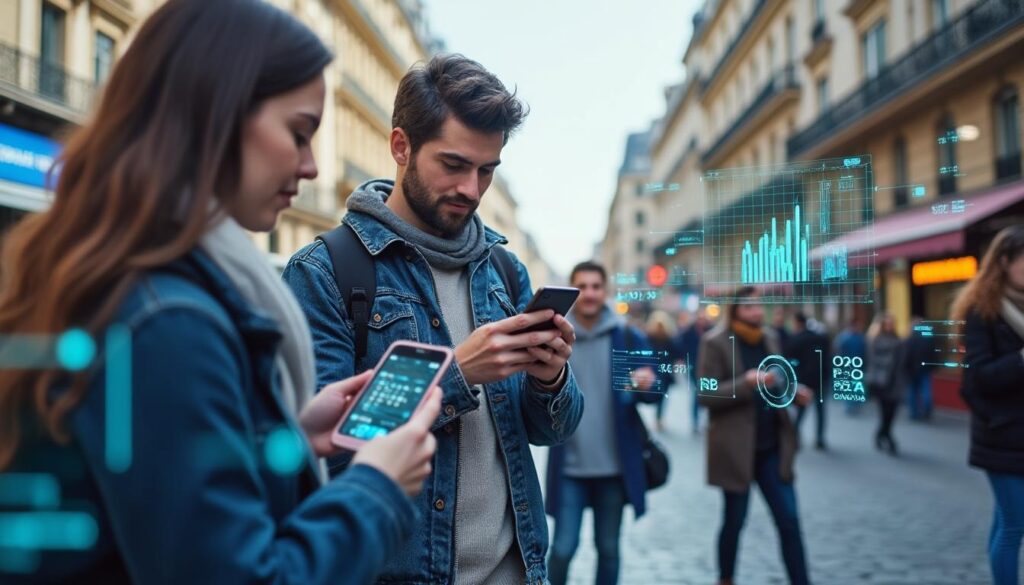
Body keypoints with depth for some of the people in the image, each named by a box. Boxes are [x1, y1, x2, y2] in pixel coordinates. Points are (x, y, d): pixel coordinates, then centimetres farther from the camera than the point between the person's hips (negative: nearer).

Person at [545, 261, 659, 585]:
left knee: (608, 548, 13)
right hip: (569, 466, -1)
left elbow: (652, 394, 2)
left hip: (615, 465, 1)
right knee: (563, 547, -1)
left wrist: (647, 384, -22)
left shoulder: (629, 337, 0)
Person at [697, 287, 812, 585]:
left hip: (772, 447, 5)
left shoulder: (769, 338, 9)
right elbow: (705, 395, -15)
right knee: (734, 520, 9)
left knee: (789, 520, 4)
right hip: (736, 448, -5)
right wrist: (746, 383, -27)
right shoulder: (716, 343, -10)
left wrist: (795, 391, -1)